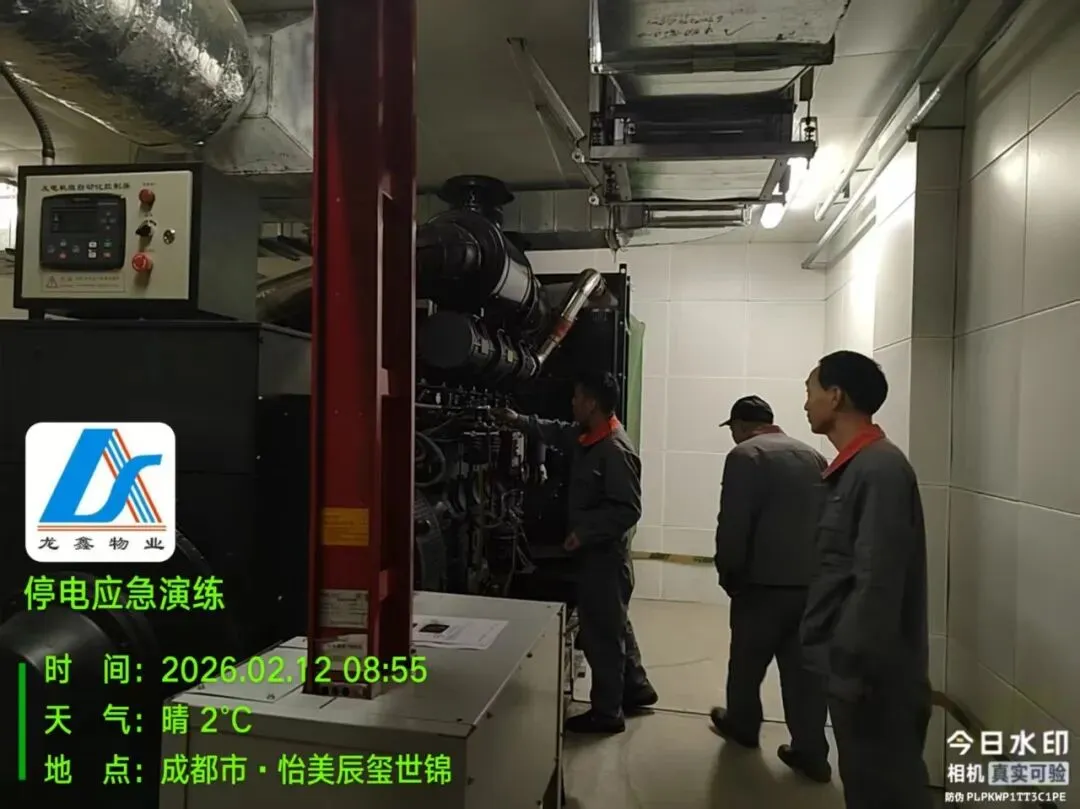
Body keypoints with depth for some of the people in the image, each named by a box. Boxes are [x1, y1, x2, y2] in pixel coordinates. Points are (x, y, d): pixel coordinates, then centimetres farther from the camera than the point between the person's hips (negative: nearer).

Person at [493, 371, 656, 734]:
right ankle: (636, 688, 38)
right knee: (613, 623, 22)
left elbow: (627, 510, -26)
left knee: (600, 631, 2)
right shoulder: (587, 436, 4)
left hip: (605, 553, -10)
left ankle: (606, 712, 17)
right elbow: (557, 432, 25)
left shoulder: (616, 451, -25)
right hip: (596, 550, 10)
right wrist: (519, 420, 19)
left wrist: (585, 532, -27)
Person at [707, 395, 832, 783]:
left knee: (748, 658, 14)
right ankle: (812, 753, 12)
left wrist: (728, 572, -3)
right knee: (804, 665, 10)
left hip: (764, 578, -6)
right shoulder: (813, 455, 12)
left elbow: (733, 524, -15)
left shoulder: (745, 455, -10)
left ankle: (742, 724, 32)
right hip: (813, 579, 6)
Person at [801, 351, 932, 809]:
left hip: (873, 674, -9)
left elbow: (877, 583, -24)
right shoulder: (852, 467, 10)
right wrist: (843, 663, 16)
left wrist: (851, 667, -22)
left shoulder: (880, 469, -19)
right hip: (853, 665, 9)